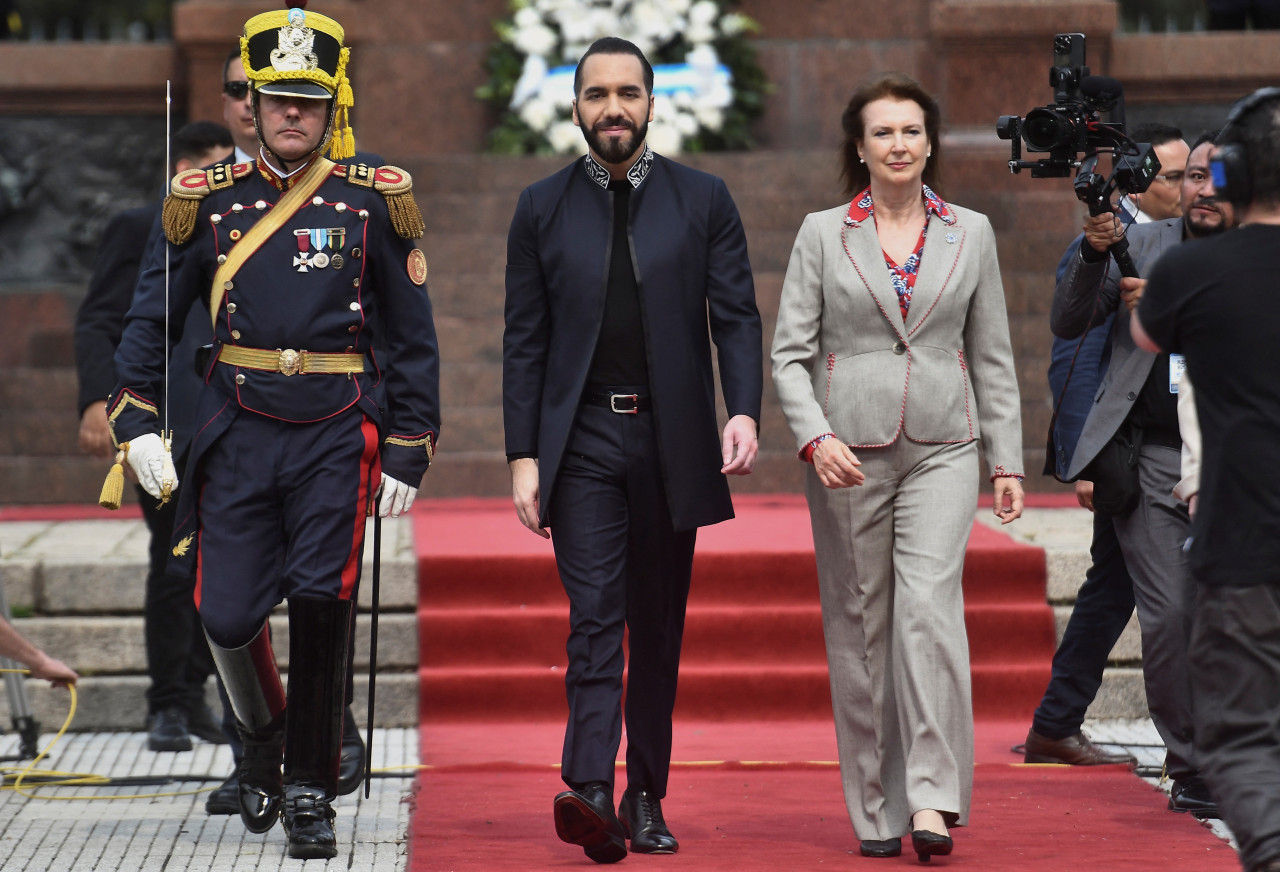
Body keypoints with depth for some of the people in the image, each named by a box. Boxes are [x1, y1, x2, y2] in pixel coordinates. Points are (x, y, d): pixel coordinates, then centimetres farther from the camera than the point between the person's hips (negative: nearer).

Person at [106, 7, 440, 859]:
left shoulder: (372, 200, 2)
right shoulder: (211, 198, 4)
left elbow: (413, 337, 5)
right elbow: (152, 311, 10)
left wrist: (408, 454, 1)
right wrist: (137, 420, 1)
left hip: (336, 437, -1)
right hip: (238, 436, 1)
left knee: (322, 604, -8)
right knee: (227, 614, -2)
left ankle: (311, 788, 7)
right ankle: (262, 737, 29)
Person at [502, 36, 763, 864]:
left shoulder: (704, 200, 5)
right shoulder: (542, 207, 6)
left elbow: (737, 318, 2)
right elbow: (526, 341, 6)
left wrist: (744, 411, -15)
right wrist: (523, 457, -2)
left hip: (671, 443, 1)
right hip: (581, 441, -1)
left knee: (658, 628, 7)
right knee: (595, 617, -13)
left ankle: (646, 802, 15)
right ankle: (591, 792, -23)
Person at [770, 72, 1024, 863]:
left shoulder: (971, 233, 8)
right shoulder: (823, 234, 4)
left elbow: (993, 356, 11)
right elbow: (790, 352, 2)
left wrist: (1008, 460, 7)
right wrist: (815, 436, -13)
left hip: (942, 448, 0)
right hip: (848, 454, 0)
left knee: (930, 605, -17)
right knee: (859, 626, 2)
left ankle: (933, 799, -20)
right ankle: (877, 811, 10)